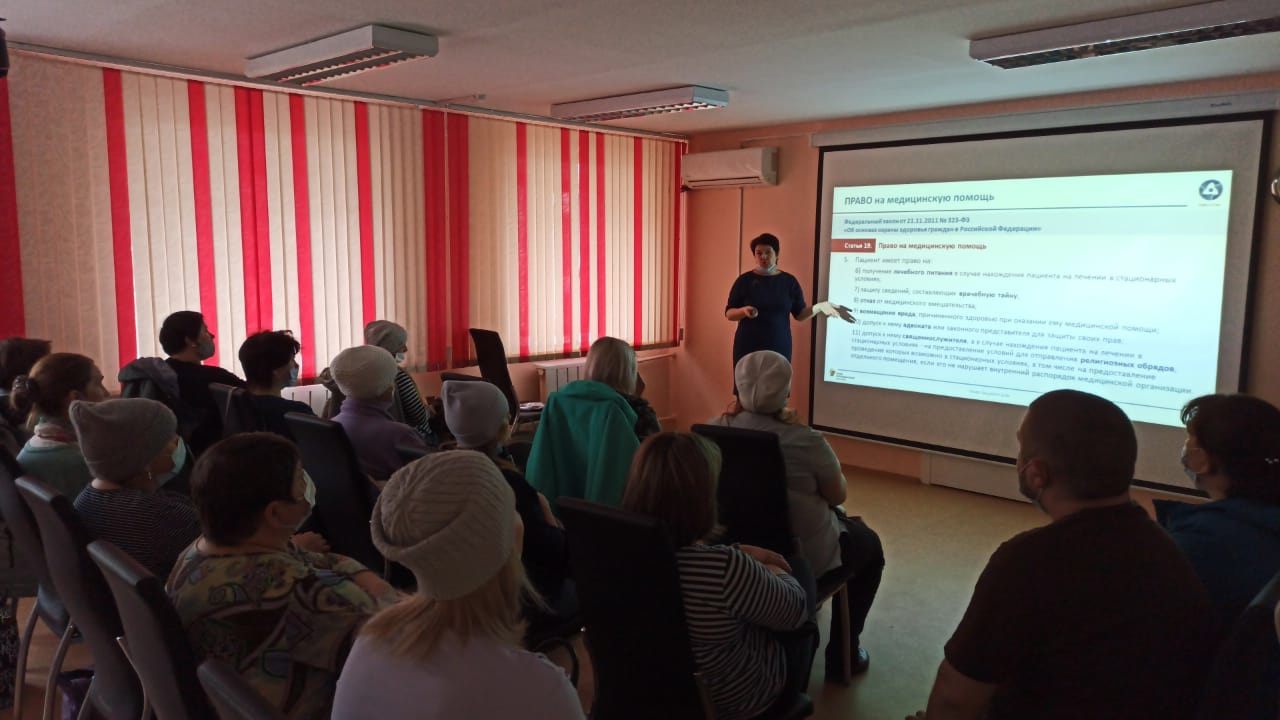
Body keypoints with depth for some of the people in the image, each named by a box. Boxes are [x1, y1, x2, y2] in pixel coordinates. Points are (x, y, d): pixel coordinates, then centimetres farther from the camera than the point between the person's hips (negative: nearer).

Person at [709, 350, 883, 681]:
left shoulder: (717, 429, -14)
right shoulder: (806, 441, -27)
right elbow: (838, 495, -9)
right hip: (802, 557, -5)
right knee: (868, 545, 25)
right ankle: (842, 654, 28)